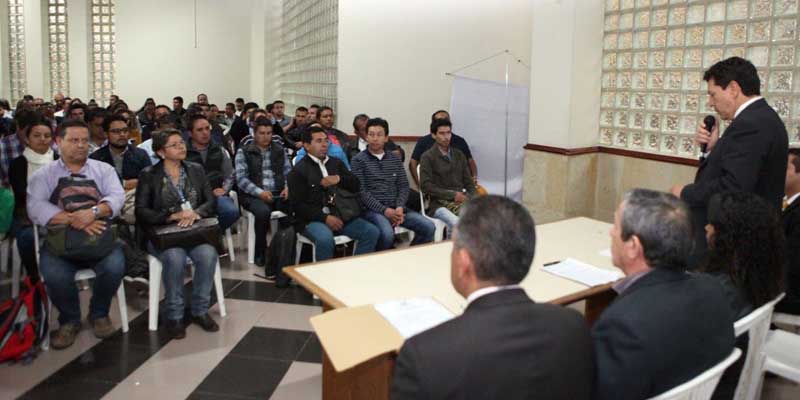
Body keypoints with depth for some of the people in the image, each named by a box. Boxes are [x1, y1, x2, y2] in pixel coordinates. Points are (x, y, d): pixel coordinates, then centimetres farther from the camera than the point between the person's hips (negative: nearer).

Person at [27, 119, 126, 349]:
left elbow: (117, 197, -5)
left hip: (99, 236, 1)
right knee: (54, 275, -29)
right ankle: (69, 320, 2)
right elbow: (36, 208, -9)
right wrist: (73, 220, -24)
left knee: (114, 266, -28)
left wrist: (93, 212, -26)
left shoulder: (104, 169, 11)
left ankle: (99, 314, 3)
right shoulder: (43, 175, 7)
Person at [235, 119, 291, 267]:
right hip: (253, 195, -3)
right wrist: (260, 192, -19)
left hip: (278, 194, 3)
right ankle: (260, 252, -14)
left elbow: (288, 172, 14)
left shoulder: (279, 150, 16)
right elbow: (241, 178, -5)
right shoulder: (243, 152, 5)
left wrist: (288, 187, -8)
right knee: (263, 211, -36)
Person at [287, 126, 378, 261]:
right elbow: (298, 205, -7)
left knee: (372, 232, -14)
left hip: (341, 215, 6)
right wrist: (325, 218, -17)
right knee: (325, 238, -37)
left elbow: (355, 185, 14)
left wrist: (339, 179, -7)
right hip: (313, 218, -5)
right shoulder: (299, 170, 0)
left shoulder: (336, 163, 19)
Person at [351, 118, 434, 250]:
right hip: (372, 209, -5)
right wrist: (384, 210, -16)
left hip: (395, 208, 5)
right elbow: (361, 191, -7)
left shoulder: (395, 159, 16)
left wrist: (399, 207, -9)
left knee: (429, 227, -14)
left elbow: (403, 186, 11)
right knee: (387, 234, -35)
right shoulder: (358, 160, 1)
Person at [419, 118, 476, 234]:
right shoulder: (427, 157, 2)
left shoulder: (459, 155, 18)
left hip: (460, 200, 5)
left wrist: (469, 197, -4)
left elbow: (469, 182, 18)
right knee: (455, 222, -34)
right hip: (439, 203, -5)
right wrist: (452, 194, -12)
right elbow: (425, 186, -7)